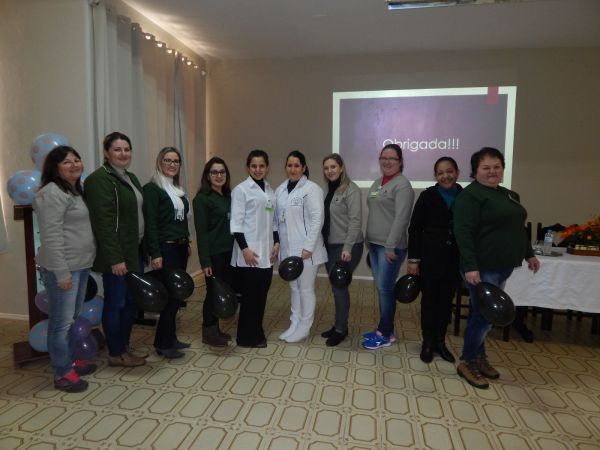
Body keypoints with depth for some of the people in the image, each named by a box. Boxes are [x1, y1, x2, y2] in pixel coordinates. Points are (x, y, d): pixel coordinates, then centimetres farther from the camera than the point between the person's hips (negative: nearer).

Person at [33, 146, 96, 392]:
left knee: (74, 318, 19)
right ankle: (62, 374, 14)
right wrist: (61, 273, -21)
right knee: (62, 321, 1)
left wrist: (85, 262, 16)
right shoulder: (53, 194, -15)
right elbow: (51, 237, -20)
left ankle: (71, 360, 34)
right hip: (62, 268, -9)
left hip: (81, 265, 9)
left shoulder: (76, 190, 15)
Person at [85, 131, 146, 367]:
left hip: (135, 251, 9)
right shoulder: (99, 179, -13)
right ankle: (115, 354, 19)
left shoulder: (131, 178, 15)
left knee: (132, 301, 15)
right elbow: (103, 223, -20)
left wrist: (144, 249, 14)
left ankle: (124, 346, 30)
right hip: (117, 254, -9)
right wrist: (115, 258, -23)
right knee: (115, 303, 4)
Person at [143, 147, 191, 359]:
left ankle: (170, 337, 24)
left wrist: (187, 243, 15)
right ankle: (163, 343, 9)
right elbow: (150, 223, -16)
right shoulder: (152, 188, -10)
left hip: (180, 247, 8)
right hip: (165, 248, -8)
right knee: (171, 294, -5)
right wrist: (155, 254, -20)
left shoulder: (178, 189, 14)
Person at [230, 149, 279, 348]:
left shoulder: (270, 191, 13)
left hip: (266, 252, 6)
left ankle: (257, 332, 25)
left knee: (262, 294, 11)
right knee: (249, 295, 0)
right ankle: (247, 336, 14)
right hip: (249, 251, -6)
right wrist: (244, 248, -16)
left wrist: (276, 243, 6)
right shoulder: (241, 189, -6)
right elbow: (236, 222, -10)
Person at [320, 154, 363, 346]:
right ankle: (339, 324, 25)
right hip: (330, 245, 6)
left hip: (346, 246, -6)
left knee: (340, 286, -3)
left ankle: (341, 329, 12)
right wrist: (322, 243, 9)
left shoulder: (351, 189, -11)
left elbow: (355, 221, -16)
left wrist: (348, 248, -21)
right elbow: (324, 218, 11)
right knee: (336, 286, 12)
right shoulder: (328, 190, 9)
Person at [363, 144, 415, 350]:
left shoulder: (402, 184, -10)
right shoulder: (377, 183, 15)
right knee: (381, 288, 12)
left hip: (390, 246, -7)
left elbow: (401, 218, -17)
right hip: (374, 244, 7)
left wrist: (391, 246, -20)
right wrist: (369, 241, 16)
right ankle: (383, 329, 23)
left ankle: (386, 334, 12)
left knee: (385, 289, -2)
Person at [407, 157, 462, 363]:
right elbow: (414, 228, -5)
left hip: (455, 258, 2)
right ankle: (427, 342, 21)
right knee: (429, 299, 7)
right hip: (430, 256, -2)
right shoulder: (427, 196, -5)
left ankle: (440, 341, 28)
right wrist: (413, 259, -8)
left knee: (446, 299, 12)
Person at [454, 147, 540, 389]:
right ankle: (467, 362, 12)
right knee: (484, 315, -4)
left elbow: (517, 228, 26)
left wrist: (529, 254, 25)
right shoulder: (471, 195, -12)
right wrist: (471, 267, -27)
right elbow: (463, 233, -21)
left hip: (503, 266, 8)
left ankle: (479, 357, 28)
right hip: (483, 268, -8)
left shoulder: (509, 195, 16)